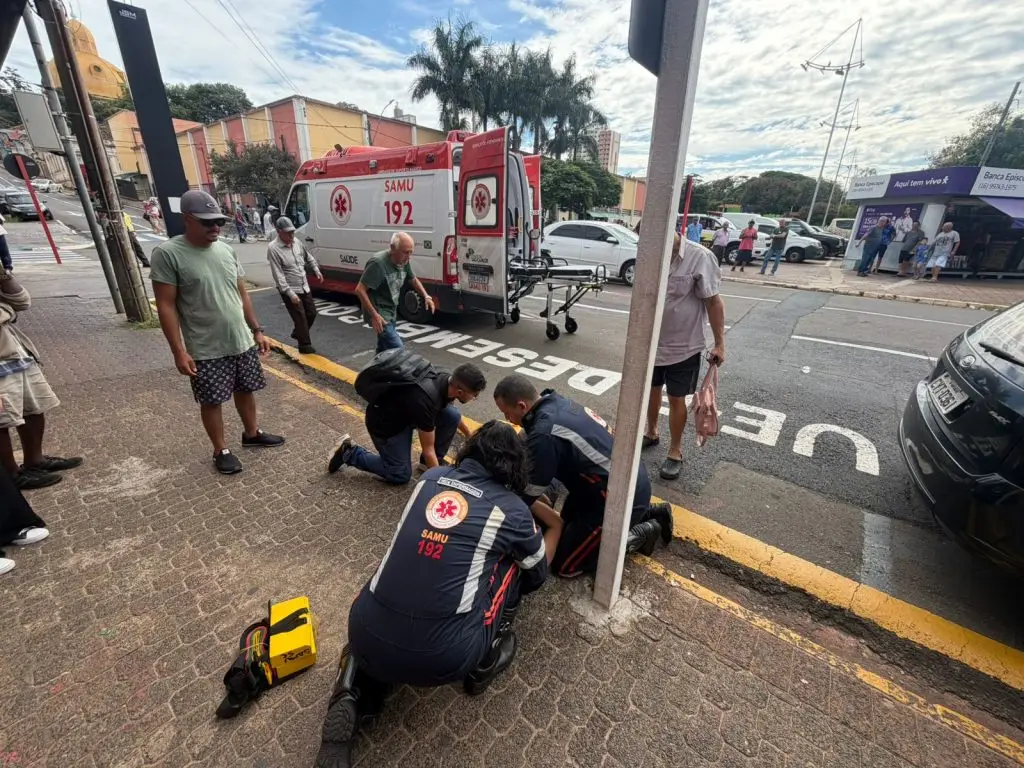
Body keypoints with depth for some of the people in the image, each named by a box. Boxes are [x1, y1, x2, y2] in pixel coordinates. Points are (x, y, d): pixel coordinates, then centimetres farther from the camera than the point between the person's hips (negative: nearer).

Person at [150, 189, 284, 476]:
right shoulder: (167, 254, -12)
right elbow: (166, 306, -13)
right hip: (205, 350, -5)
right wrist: (179, 351, -16)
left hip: (243, 343, 5)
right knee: (212, 401, 8)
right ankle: (221, 451, 24)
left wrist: (256, 331, 10)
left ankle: (252, 434, 38)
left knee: (245, 391, 18)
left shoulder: (227, 250, 5)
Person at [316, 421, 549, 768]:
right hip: (440, 659, -3)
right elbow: (537, 575, 19)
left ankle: (354, 690, 17)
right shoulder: (512, 509, -1)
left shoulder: (432, 477, 8)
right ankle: (485, 663, 24)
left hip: (366, 639, 4)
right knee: (512, 560, 14)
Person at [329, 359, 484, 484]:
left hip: (406, 410, 7)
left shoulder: (448, 380, -15)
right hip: (384, 421, -7)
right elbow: (428, 449, -26)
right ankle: (350, 453, 11)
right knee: (401, 475, -1)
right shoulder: (426, 402, -39)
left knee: (452, 416, -11)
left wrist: (469, 435, 22)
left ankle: (436, 460, 10)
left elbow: (454, 415, 11)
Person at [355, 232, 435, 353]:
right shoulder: (378, 263, -25)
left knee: (383, 349, 20)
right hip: (379, 313, -8)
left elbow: (413, 280, 20)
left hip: (391, 311, 8)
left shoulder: (404, 261, 0)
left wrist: (426, 296, 6)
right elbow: (360, 290, -23)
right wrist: (374, 315, -27)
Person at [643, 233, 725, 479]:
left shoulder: (699, 258, -16)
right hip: (652, 342, 5)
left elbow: (713, 302, -12)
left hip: (683, 346, -4)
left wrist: (719, 344, -13)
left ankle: (675, 453, 24)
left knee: (676, 399, 6)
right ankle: (651, 433, 43)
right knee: (652, 390, 19)